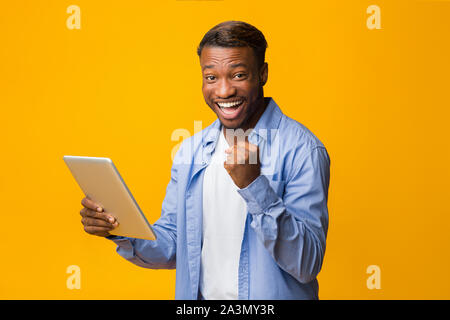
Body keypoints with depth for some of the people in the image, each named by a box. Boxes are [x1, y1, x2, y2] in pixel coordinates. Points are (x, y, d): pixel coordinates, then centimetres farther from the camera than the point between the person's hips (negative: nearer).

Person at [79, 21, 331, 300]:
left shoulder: (302, 150, -14)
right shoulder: (191, 151, 3)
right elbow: (172, 247, 7)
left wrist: (254, 185, -27)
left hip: (269, 307, -4)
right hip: (199, 296, 4)